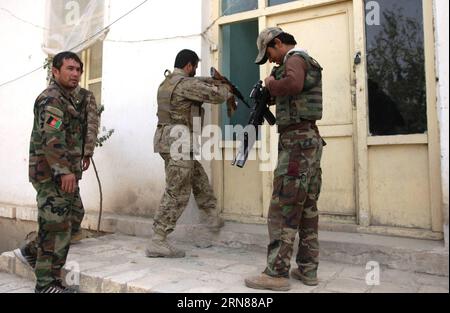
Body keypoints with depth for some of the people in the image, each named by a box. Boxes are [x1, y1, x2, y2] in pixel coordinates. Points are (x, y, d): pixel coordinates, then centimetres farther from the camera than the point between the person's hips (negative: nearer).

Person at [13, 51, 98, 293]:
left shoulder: (78, 97, 15)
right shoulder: (51, 98, -14)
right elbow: (52, 138, -24)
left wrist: (85, 153, 15)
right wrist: (64, 171, -28)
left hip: (67, 170, 9)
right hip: (50, 171, -9)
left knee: (74, 216, 16)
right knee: (57, 223, -5)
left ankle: (31, 252, 32)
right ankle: (47, 283, 7)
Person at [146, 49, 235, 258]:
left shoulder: (167, 82, 18)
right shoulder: (185, 84, -13)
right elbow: (215, 95, -13)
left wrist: (212, 81, 22)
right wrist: (228, 91, 9)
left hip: (169, 141, 10)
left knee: (199, 178, 21)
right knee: (177, 194, -5)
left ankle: (212, 218, 35)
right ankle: (157, 243, 0)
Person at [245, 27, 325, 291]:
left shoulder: (295, 58, -6)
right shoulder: (308, 61, 24)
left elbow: (293, 84, -29)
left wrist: (271, 84, -11)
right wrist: (270, 97, 14)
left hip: (297, 141, -10)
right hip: (310, 139, 10)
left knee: (284, 209, -8)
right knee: (307, 207, 10)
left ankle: (277, 273, -2)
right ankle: (308, 269, 17)